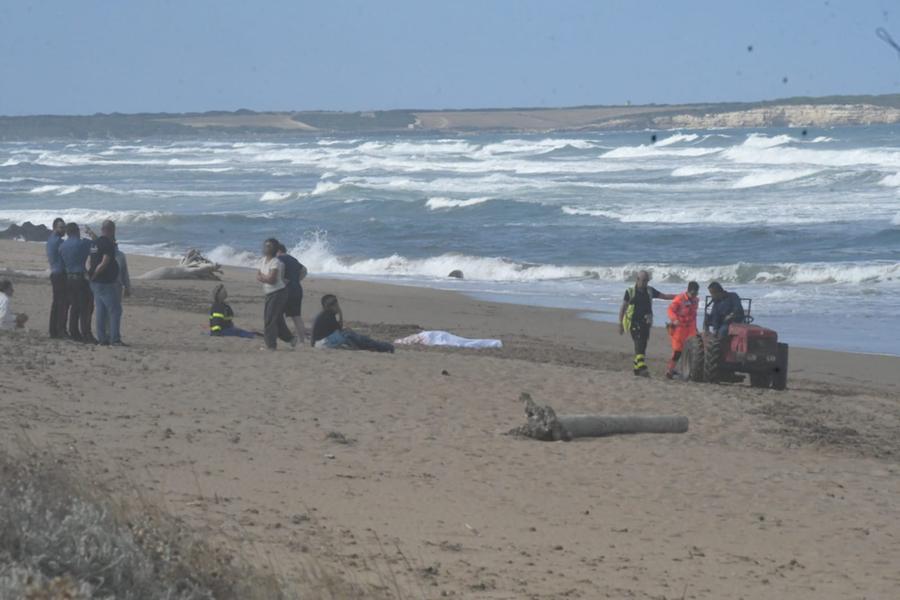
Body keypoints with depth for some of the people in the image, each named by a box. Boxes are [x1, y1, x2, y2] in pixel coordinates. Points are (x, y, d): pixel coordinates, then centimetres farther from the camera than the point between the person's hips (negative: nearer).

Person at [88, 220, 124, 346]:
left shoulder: (95, 243, 12)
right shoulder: (108, 244, -15)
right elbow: (104, 263, -21)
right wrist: (94, 275, -11)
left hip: (96, 283, 9)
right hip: (106, 283, -9)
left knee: (101, 311, 12)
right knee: (115, 311, -5)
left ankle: (102, 338, 13)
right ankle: (115, 339, -9)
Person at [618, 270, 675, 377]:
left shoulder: (650, 291, 11)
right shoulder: (630, 292, 0)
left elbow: (664, 296, 16)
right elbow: (623, 308, 3)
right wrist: (620, 324, -1)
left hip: (645, 323, 5)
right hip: (634, 323, -5)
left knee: (642, 347, 5)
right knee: (639, 345, -17)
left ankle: (637, 369, 13)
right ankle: (641, 368, -25)